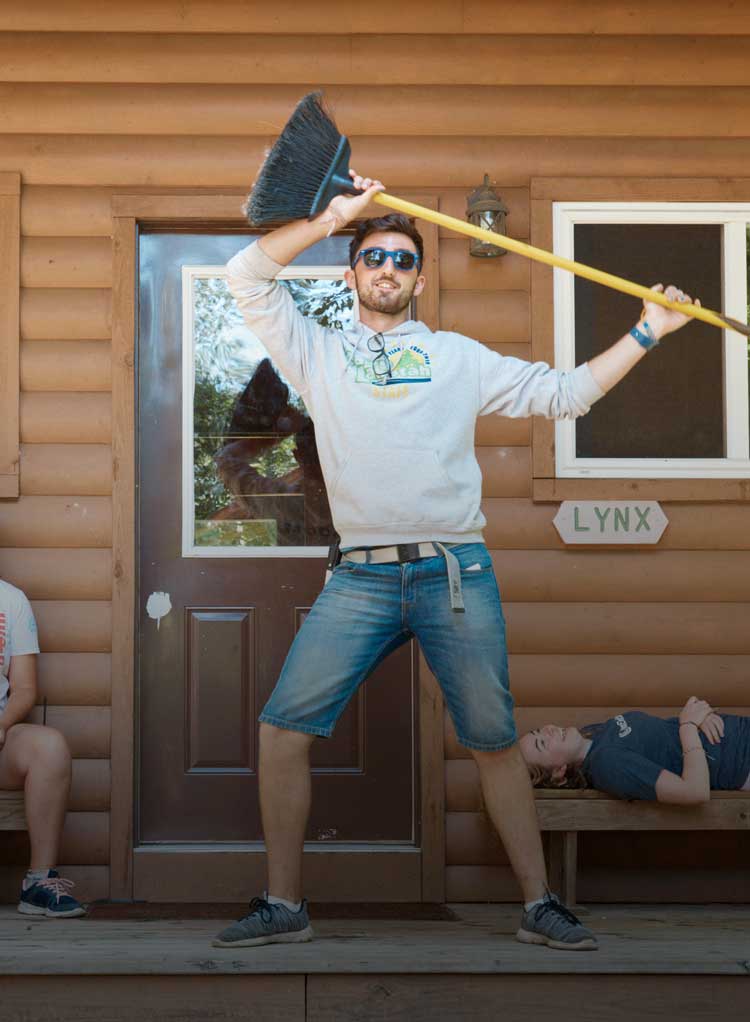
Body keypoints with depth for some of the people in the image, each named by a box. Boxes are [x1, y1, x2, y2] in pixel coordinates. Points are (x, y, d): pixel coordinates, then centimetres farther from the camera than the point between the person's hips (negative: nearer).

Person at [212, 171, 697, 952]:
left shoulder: (459, 357, 16)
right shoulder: (319, 354, 15)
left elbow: (562, 393, 17)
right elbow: (248, 278, 6)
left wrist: (645, 333, 14)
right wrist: (334, 216, 2)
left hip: (457, 573, 0)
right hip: (361, 578, 0)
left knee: (494, 741, 3)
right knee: (283, 729, -7)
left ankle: (539, 906, 15)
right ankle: (283, 905, 7)